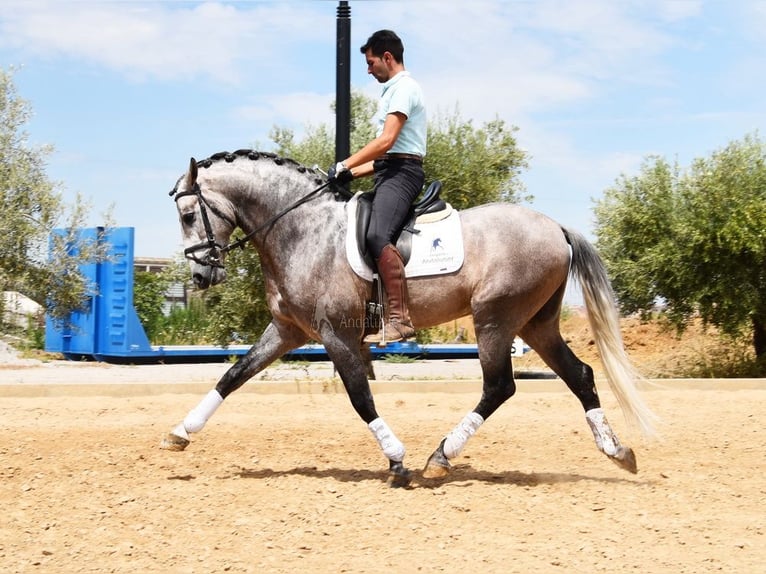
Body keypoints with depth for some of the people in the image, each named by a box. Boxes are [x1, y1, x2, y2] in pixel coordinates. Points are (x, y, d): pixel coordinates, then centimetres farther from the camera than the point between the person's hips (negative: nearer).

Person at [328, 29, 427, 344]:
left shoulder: (403, 87, -5)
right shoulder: (394, 91, 26)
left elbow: (386, 141, -16)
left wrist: (345, 165, -13)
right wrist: (352, 173, 17)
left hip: (401, 173, -11)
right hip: (388, 174, 11)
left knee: (377, 236, -30)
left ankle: (400, 318, -37)